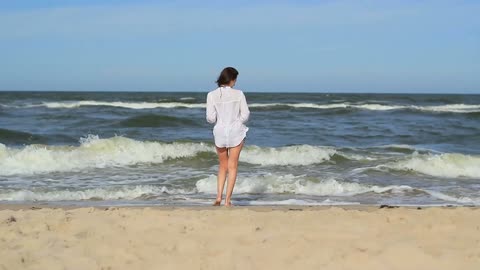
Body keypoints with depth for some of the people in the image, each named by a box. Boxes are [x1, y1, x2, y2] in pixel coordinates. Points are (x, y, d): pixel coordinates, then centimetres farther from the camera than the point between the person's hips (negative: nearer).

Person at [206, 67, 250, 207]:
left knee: (223, 166, 17)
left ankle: (219, 196, 6)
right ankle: (227, 200, 4)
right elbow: (245, 115, -6)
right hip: (236, 132, -1)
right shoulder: (239, 94, -8)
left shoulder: (212, 95, -5)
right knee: (232, 166, 7)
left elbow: (210, 118, -7)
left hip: (220, 132, 2)